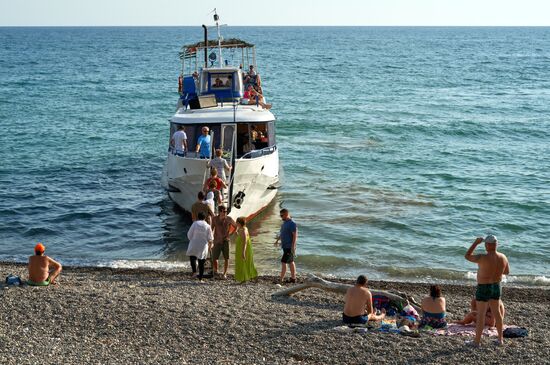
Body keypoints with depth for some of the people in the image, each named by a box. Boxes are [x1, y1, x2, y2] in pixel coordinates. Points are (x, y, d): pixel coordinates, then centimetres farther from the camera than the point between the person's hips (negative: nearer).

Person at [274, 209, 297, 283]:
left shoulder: (292, 224, -17)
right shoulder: (285, 223, 12)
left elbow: (295, 235, -21)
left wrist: (293, 247, -25)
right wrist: (277, 240, 31)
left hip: (289, 247, -9)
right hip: (285, 246, 9)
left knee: (283, 262, -11)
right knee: (290, 262, 13)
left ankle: (281, 280, -10)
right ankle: (293, 278, 19)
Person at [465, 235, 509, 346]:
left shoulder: (483, 258, -25)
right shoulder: (503, 257, -5)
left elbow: (467, 256, -14)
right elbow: (507, 271, 10)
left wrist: (476, 242, -11)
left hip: (483, 288, -6)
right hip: (496, 287, 6)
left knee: (481, 314, 2)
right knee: (497, 312, 18)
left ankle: (477, 341, 9)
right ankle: (500, 339, 26)